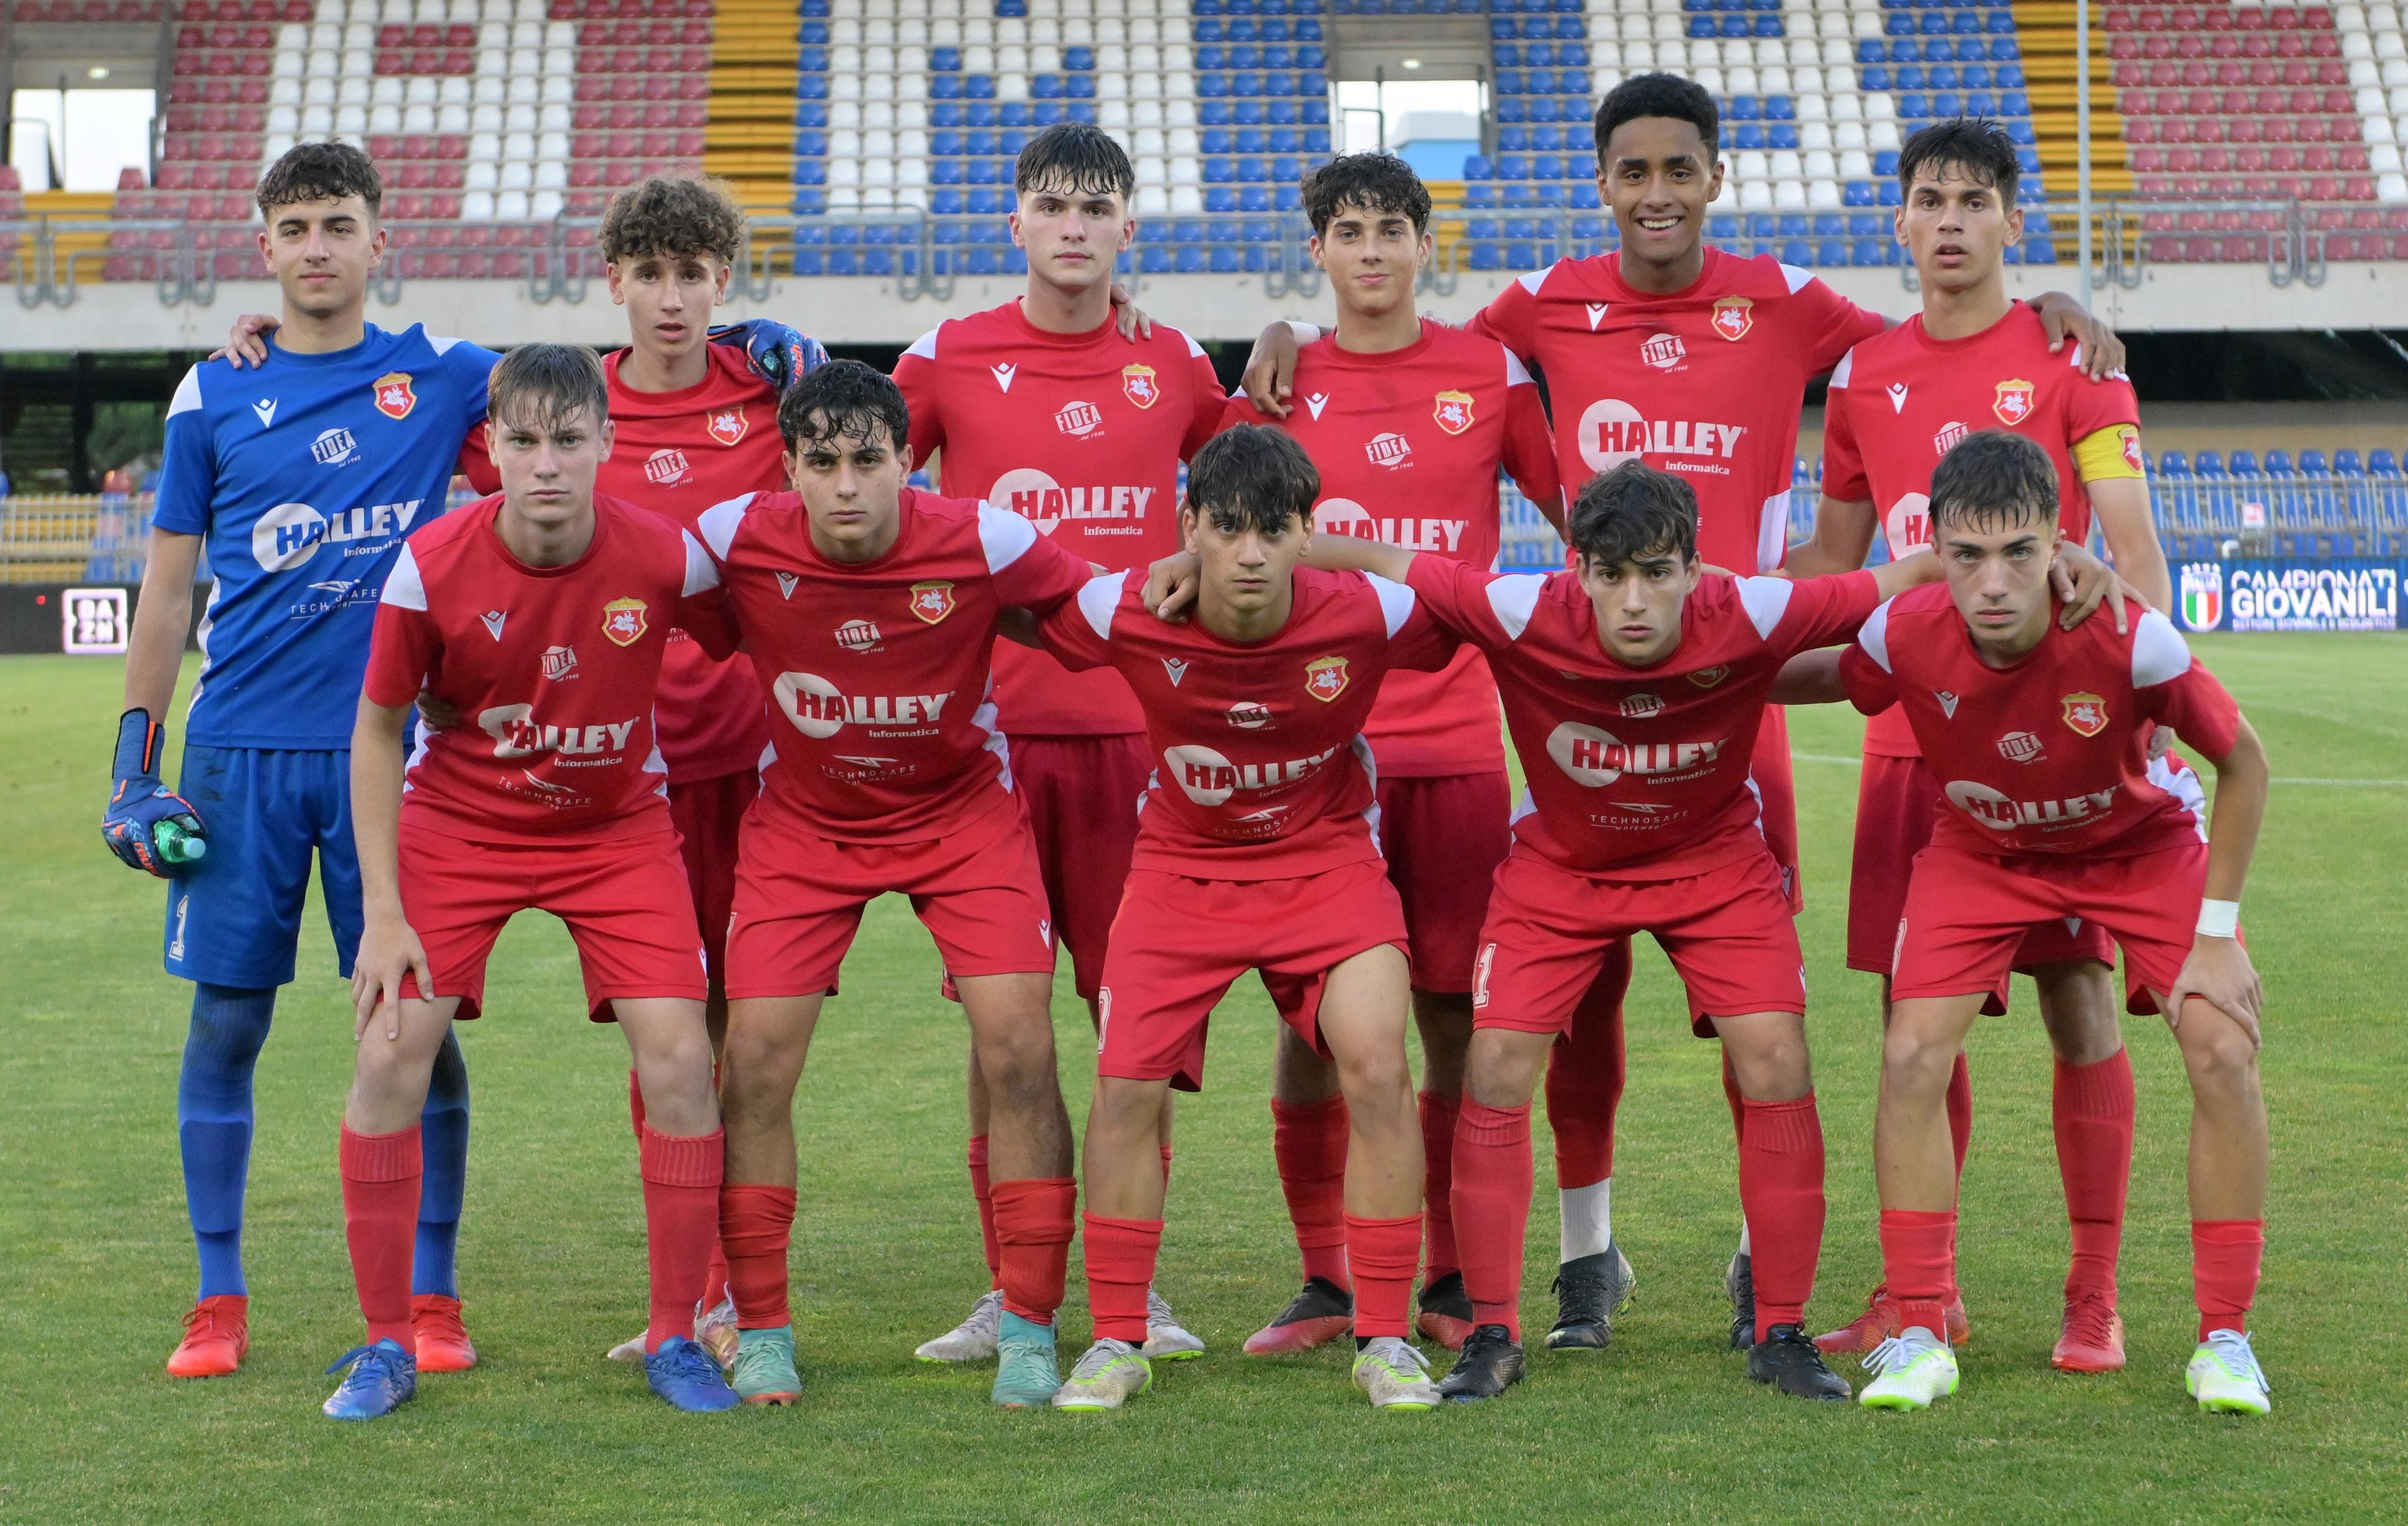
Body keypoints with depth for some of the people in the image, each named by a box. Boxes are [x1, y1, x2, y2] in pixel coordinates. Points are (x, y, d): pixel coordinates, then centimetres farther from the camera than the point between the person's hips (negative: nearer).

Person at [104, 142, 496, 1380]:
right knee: (225, 1019, 2)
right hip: (239, 751, 1)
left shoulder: (443, 379, 5)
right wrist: (136, 757, 6)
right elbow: (167, 589, 10)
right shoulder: (213, 396, 7)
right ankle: (218, 1301, 13)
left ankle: (431, 1299, 10)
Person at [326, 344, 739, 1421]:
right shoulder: (431, 566, -20)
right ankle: (386, 1344, 4)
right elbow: (378, 732, -7)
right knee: (391, 1054, -11)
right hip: (457, 821, 0)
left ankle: (674, 1339, 4)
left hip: (617, 826, 0)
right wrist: (383, 912, -10)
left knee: (679, 1056, -12)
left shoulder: (664, 556, -20)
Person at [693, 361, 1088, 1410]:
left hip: (964, 811, -1)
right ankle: (759, 1331, 9)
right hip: (803, 819, 1)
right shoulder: (739, 540, -21)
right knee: (755, 1059, -8)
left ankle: (1028, 1331, 1)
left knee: (1018, 1047, -13)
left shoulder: (981, 542, -22)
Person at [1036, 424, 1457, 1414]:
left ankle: (1384, 1340, -2)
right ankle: (1116, 1342, 8)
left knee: (1377, 1070, -17)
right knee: (1125, 1084, -8)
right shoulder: (1126, 613, -23)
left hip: (1326, 858, -1)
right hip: (1181, 861, 1)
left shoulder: (1368, 614, -23)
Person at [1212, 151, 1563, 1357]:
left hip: (1455, 741, 0)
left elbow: (1582, 511, 14)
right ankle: (1324, 1280, 12)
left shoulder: (1492, 374, 7)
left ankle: (1452, 1281, 14)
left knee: (1454, 1016, 2)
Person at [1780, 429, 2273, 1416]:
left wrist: (2216, 935, -16)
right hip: (1980, 852, 2)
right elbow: (1827, 678, -2)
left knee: (2224, 1051, -16)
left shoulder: (2127, 640, -35)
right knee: (1911, 1057, -15)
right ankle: (1919, 1336, -1)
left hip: (2139, 845, -1)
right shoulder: (1905, 637, -29)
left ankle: (2225, 1339, -1)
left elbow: (2243, 763, -19)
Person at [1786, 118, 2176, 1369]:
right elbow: (1833, 557, 20)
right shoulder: (1866, 373, 11)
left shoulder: (2068, 356, 0)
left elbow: (2130, 543, -4)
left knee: (2078, 1001, -2)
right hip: (1909, 733, 4)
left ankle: (2093, 1296, 6)